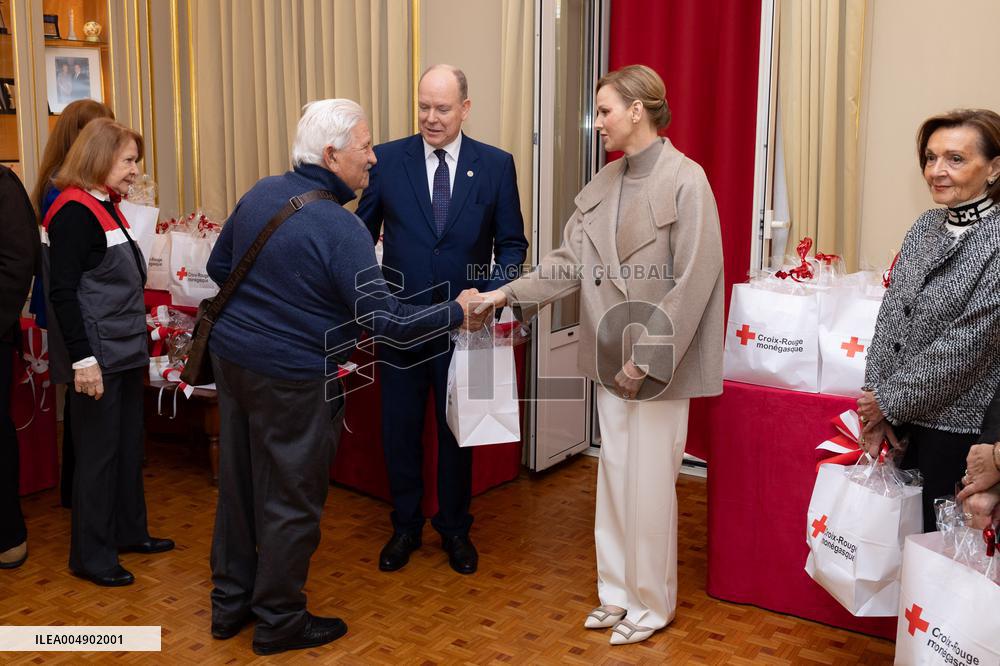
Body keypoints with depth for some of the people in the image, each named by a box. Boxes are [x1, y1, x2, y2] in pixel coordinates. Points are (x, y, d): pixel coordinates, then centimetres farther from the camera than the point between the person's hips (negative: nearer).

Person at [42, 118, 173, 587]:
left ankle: (129, 531, 32)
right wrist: (82, 360, -23)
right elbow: (62, 293, -20)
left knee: (129, 444, 17)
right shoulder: (73, 212, -16)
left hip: (125, 352, 9)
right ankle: (91, 557, 12)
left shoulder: (107, 208, 12)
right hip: (97, 358, -9)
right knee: (98, 452, 0)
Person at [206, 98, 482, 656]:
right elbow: (384, 319, -22)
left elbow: (219, 266, 14)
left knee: (240, 485, 18)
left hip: (232, 357, 8)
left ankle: (231, 602, 34)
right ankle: (279, 621, 22)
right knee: (291, 500, 7)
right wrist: (456, 313, -10)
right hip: (293, 379, -8)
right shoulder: (340, 229, -21)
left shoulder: (260, 194, 3)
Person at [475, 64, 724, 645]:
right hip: (613, 356, 7)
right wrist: (509, 293, -2)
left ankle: (651, 605, 21)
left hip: (660, 362, -7)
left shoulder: (685, 181, -14)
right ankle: (618, 591, 30)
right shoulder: (605, 183, 8)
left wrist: (648, 357, -18)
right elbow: (572, 260, 7)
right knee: (615, 479, 14)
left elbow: (692, 282, -17)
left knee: (648, 486, 3)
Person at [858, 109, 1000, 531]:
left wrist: (890, 402, -10)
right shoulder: (926, 226, 6)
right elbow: (889, 317, 4)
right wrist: (875, 408, -2)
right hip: (901, 418, 6)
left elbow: (965, 346, -18)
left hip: (957, 427, -5)